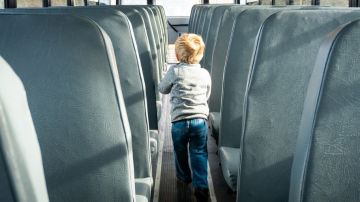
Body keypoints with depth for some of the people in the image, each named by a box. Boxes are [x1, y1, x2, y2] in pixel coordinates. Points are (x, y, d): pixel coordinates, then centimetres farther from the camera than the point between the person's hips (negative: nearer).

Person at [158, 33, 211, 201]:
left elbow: (162, 89, 9)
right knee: (199, 154, 7)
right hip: (200, 119, 1)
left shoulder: (174, 71, -6)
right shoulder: (205, 74, 4)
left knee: (180, 151, 20)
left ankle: (184, 177, 39)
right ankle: (201, 187, -2)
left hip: (179, 121, -1)